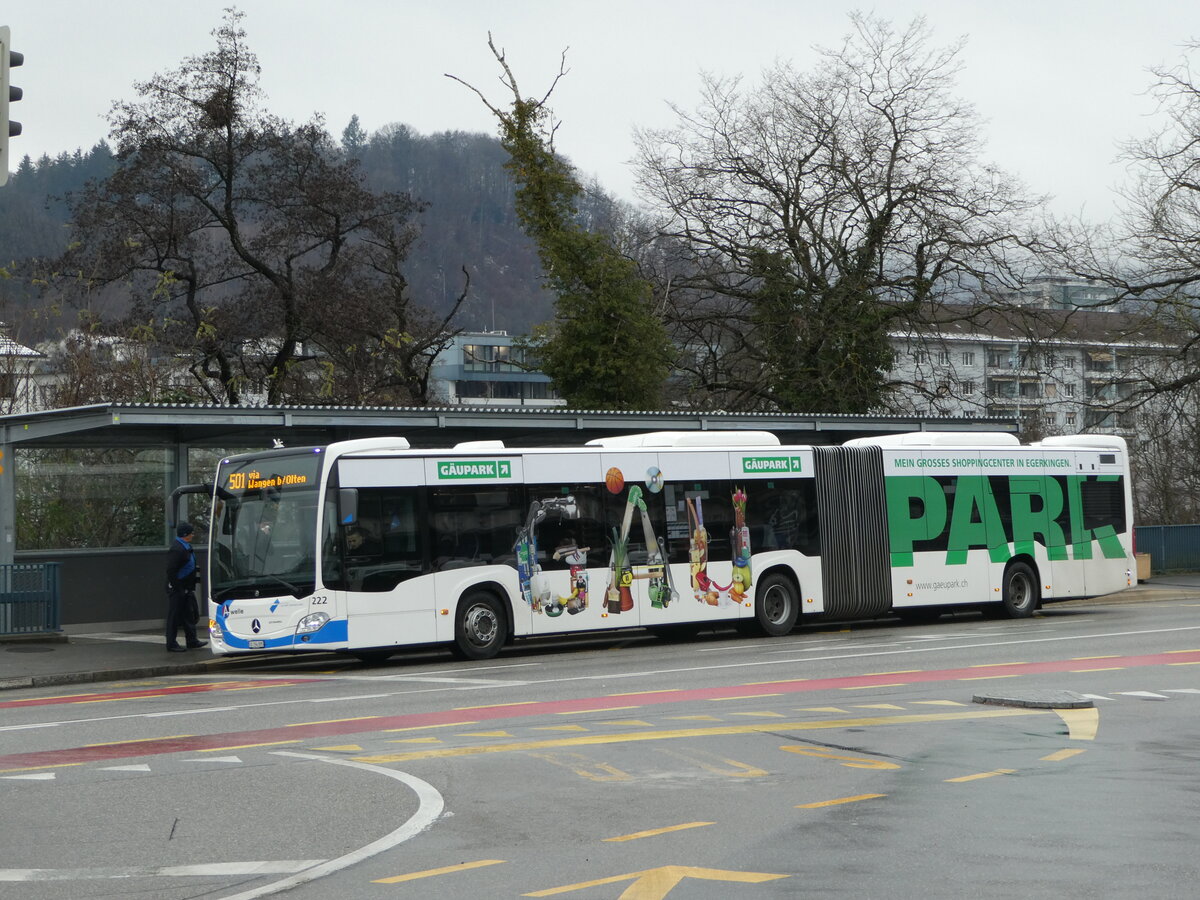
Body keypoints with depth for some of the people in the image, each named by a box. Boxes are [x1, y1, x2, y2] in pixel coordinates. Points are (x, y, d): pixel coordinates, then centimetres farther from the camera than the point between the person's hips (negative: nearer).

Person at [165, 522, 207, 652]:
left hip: (186, 588, 10)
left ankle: (192, 641, 22)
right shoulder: (176, 549, -21)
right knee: (174, 616, -1)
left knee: (188, 614, 14)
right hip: (177, 589, -10)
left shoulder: (186, 547, 12)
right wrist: (177, 588, -22)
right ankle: (171, 644, 6)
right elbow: (171, 571, -24)